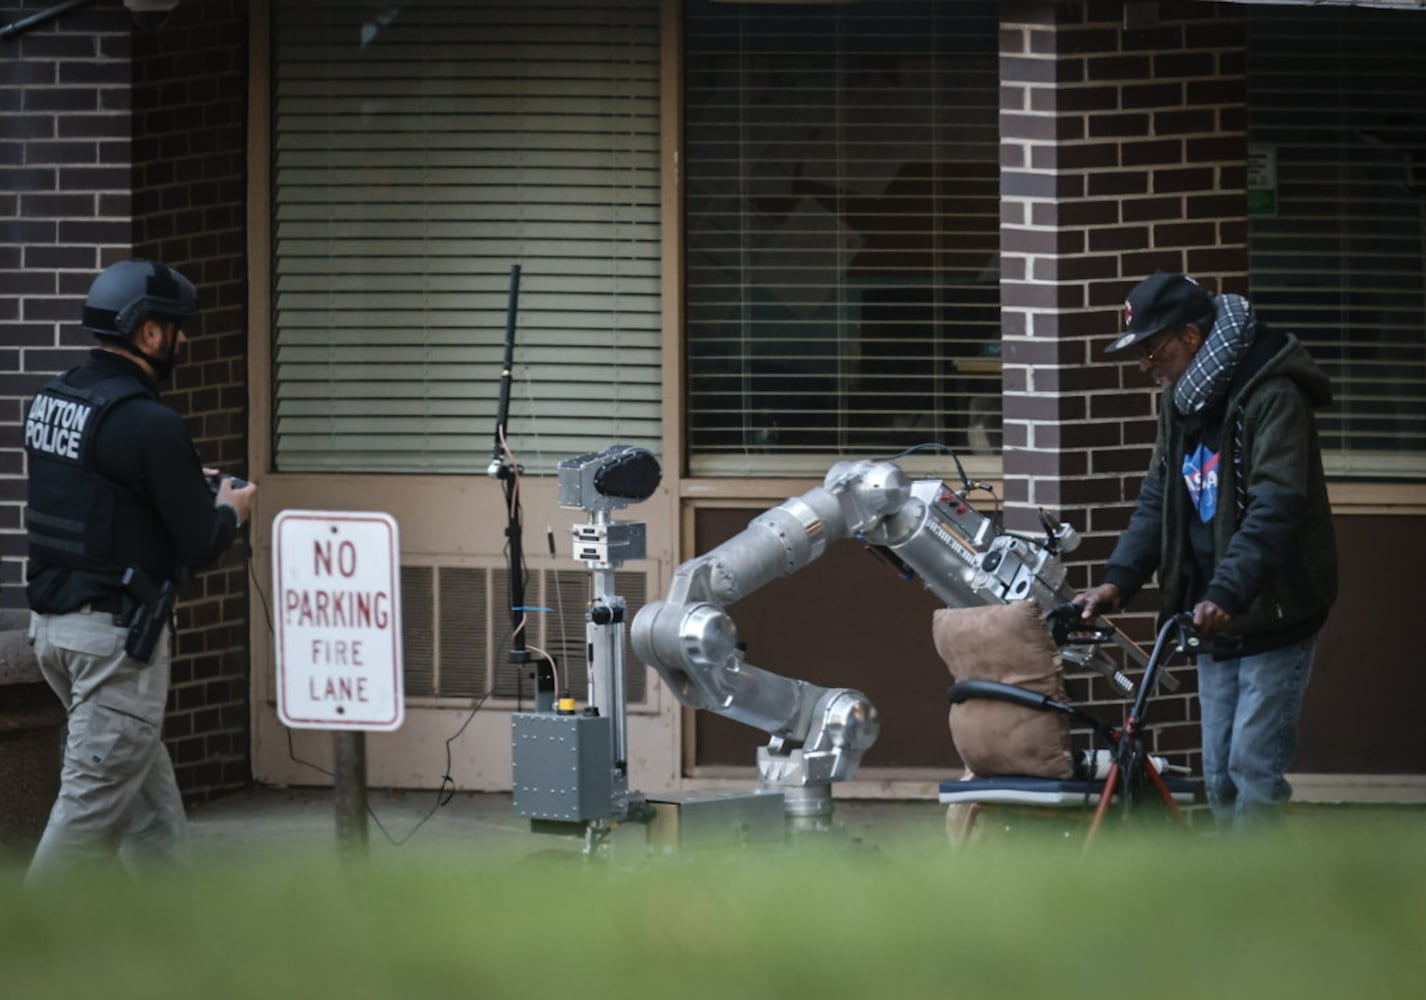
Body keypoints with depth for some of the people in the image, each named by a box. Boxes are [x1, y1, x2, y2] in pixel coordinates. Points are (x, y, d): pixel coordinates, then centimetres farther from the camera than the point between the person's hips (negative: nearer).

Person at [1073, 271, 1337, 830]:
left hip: (1273, 616, -8)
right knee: (1219, 776, 9)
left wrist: (1227, 594, -38)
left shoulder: (1271, 397, -18)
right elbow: (1158, 500, 10)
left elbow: (1277, 507, -27)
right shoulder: (1181, 402, 9)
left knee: (1254, 768, -10)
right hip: (1214, 618, 8)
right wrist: (1119, 580, -5)